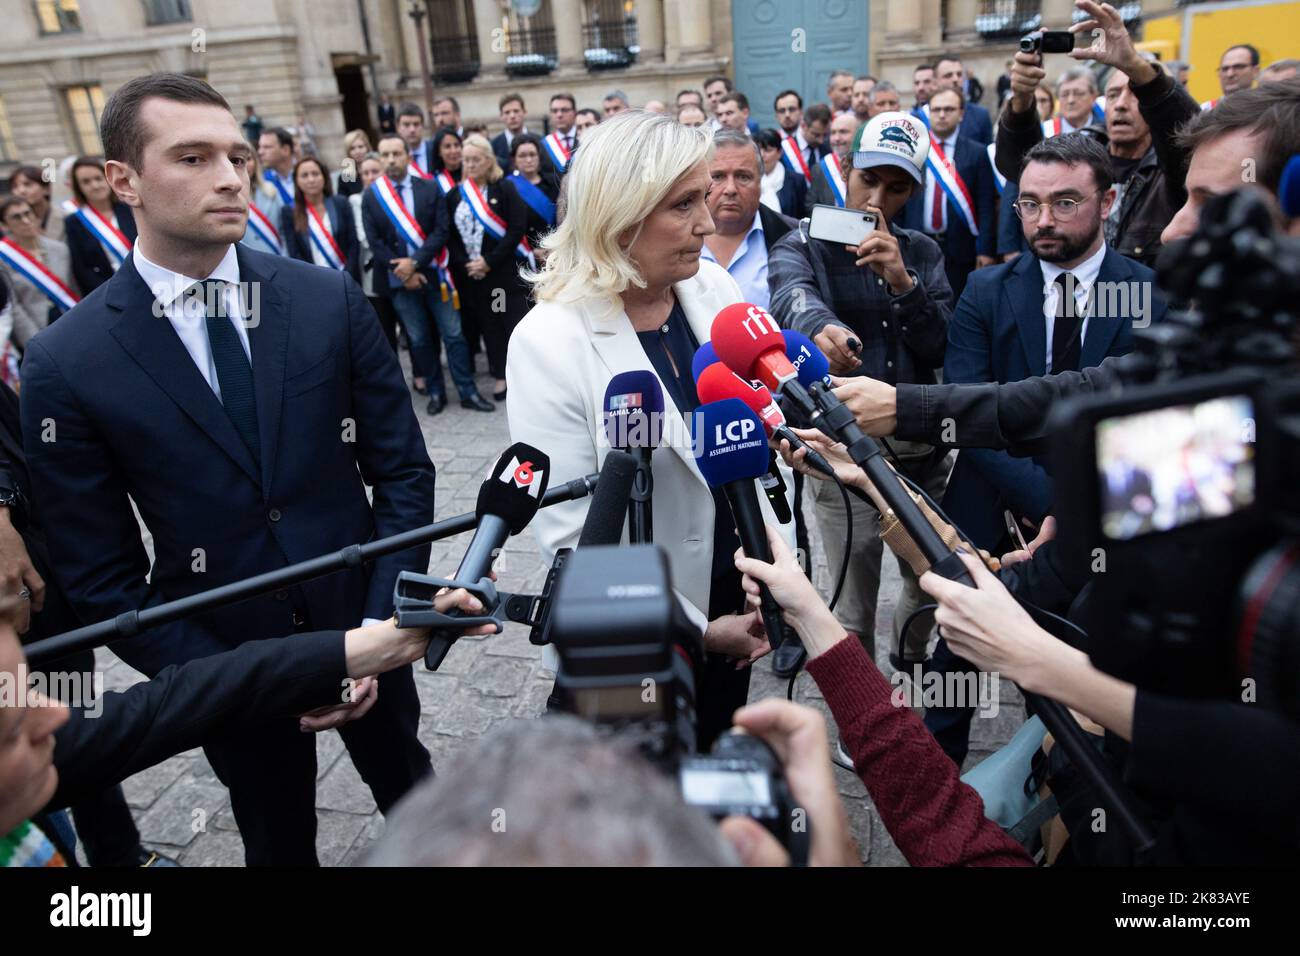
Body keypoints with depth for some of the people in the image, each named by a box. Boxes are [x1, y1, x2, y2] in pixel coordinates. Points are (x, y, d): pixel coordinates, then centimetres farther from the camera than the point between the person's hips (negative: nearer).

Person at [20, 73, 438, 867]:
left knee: (414, 800, 24)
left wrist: (381, 624, -14)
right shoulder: (66, 363, -13)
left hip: (361, 624, 1)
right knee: (279, 842, 23)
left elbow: (403, 469, -5)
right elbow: (100, 578, -8)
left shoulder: (330, 300, -9)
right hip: (227, 657, -1)